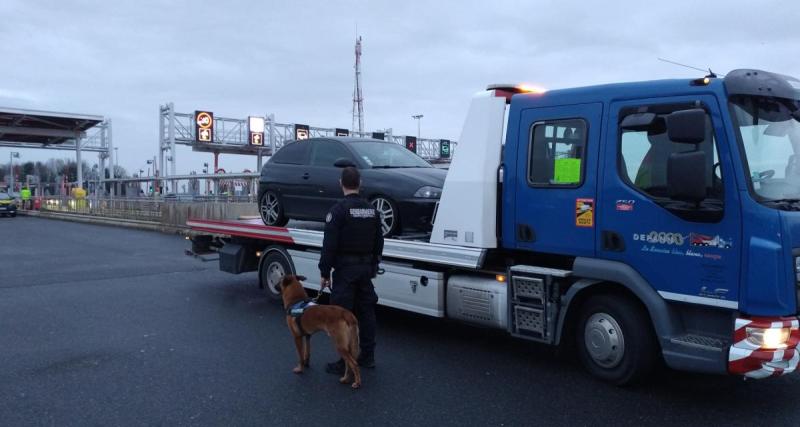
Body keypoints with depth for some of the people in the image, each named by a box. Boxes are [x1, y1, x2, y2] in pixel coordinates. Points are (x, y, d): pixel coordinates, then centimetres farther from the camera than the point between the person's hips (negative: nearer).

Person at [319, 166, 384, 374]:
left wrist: (324, 272, -10)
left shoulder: (339, 209, -13)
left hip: (345, 269, -6)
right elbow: (378, 242, 14)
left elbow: (329, 245, -15)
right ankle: (367, 357, 22)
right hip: (366, 268, 7)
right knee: (366, 311, 14)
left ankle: (345, 363, 1)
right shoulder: (372, 210, 8)